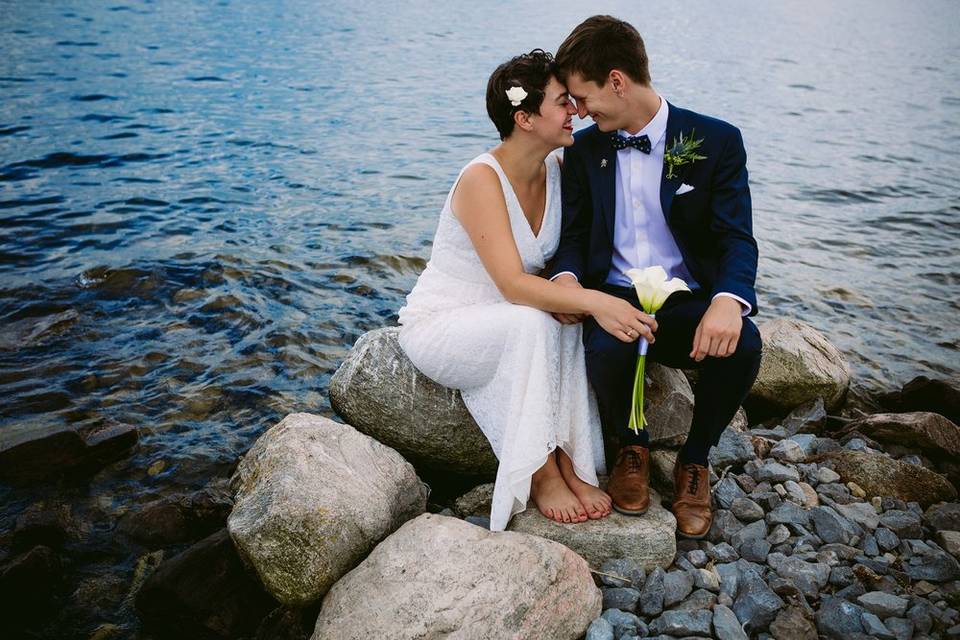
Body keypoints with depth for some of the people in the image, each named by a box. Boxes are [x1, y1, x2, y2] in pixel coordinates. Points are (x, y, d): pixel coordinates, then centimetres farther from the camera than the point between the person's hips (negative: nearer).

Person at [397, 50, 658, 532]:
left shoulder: (558, 169, -2)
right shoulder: (482, 179, -24)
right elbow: (513, 285, -32)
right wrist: (594, 301, -44)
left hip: (503, 325, 6)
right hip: (438, 326, -6)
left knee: (573, 325, -24)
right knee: (533, 324, -34)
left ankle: (571, 462, -18)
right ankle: (541, 474, -22)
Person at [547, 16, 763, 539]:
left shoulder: (716, 141, -3)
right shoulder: (583, 150, 6)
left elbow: (737, 239, -9)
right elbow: (573, 235, 8)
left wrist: (727, 299, -32)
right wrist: (565, 275, -18)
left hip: (688, 300, -1)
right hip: (614, 298, 1)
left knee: (741, 345, -33)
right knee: (606, 349, -35)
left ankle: (694, 459, -2)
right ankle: (631, 447, 1)